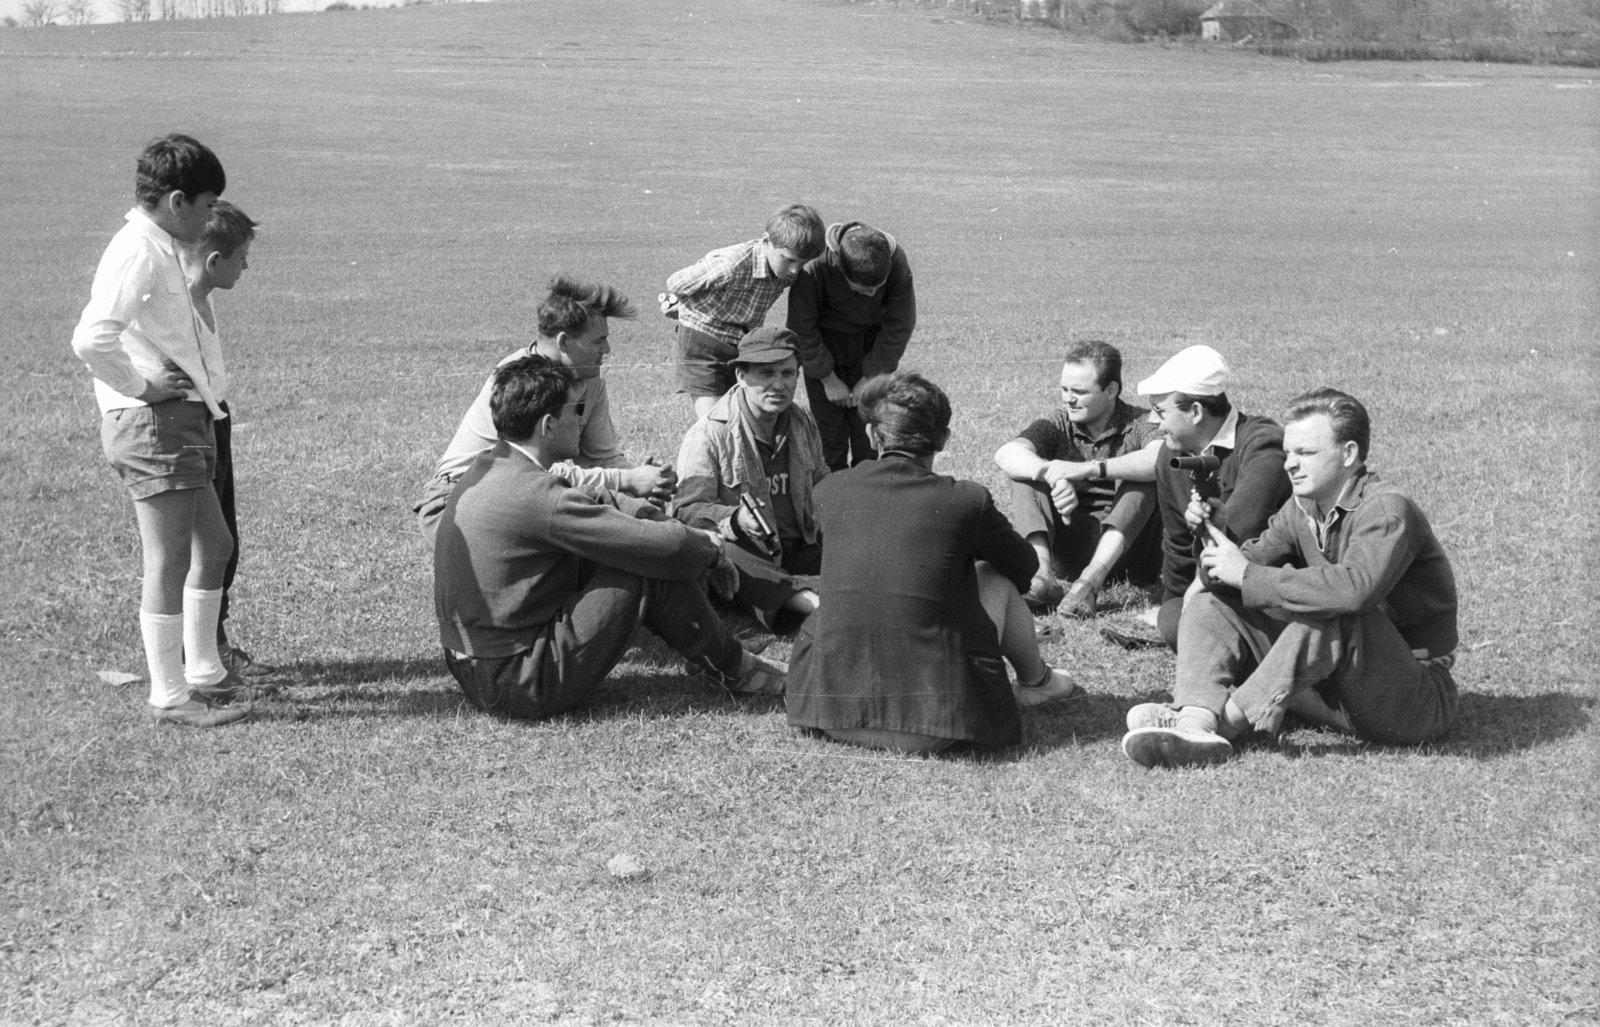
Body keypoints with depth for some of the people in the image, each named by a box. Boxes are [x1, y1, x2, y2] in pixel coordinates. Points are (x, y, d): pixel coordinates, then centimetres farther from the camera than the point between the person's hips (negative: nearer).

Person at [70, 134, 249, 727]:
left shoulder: (162, 251, 15)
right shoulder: (139, 254, -17)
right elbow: (90, 340, -30)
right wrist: (143, 386, -19)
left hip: (183, 421, 11)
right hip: (153, 425, -11)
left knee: (214, 546, 20)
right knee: (169, 562, -4)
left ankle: (202, 670, 32)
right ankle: (169, 696, 4)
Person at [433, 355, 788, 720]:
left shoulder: (487, 467, 6)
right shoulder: (533, 495, -24)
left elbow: (594, 498, 13)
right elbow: (663, 546, -22)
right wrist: (710, 546, -1)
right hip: (522, 685, -10)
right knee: (657, 566, -11)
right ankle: (732, 671, 9)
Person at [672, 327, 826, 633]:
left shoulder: (804, 423, 10)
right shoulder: (708, 435, -10)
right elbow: (687, 510, -16)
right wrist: (736, 518, -35)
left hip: (799, 548, 7)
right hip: (747, 555, -6)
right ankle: (814, 602, -54)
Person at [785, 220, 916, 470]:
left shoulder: (896, 260, -26)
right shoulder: (815, 264, -32)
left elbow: (900, 326, -13)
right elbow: (801, 327, -19)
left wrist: (872, 377, -10)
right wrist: (827, 377, -14)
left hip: (873, 343, 1)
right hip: (824, 343, -1)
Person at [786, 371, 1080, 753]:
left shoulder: (830, 491, 2)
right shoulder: (967, 500, -6)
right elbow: (1026, 565, 14)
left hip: (831, 706, 3)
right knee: (996, 574, 19)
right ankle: (1036, 681, 44)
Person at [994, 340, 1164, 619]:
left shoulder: (1139, 424, -5)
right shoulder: (1059, 425, 3)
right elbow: (1006, 453, -18)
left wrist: (1090, 468, -39)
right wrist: (1054, 475, -38)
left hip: (1127, 552, -2)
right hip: (1072, 551, 2)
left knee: (1146, 476, -25)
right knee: (1025, 470, -13)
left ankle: (1091, 580, -38)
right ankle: (1043, 574, -34)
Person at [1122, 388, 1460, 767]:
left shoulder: (1388, 510, -18)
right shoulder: (1302, 509, 7)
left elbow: (1354, 588, -37)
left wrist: (1248, 575, -30)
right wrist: (1216, 535, -20)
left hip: (1418, 699, -7)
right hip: (1338, 692, 8)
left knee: (1332, 613, -35)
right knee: (1211, 605, -3)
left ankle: (1229, 720, -31)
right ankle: (1196, 721, -30)